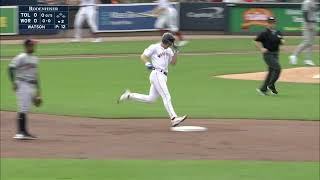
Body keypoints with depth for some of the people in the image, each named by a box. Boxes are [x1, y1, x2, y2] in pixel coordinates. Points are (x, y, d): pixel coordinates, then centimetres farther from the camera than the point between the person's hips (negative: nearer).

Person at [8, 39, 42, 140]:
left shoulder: (34, 59, 17)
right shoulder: (21, 58, -7)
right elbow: (11, 68, -13)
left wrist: (38, 90, 22)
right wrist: (13, 83, -21)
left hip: (32, 86, 7)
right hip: (23, 85, -7)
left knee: (26, 109, 7)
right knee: (23, 109, -12)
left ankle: (23, 132, 8)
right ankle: (20, 132, -13)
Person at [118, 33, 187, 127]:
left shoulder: (169, 50, 18)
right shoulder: (154, 47, -3)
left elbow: (173, 62, 13)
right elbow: (143, 56, -4)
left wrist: (175, 52, 1)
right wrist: (147, 63, -23)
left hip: (163, 76, 8)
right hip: (157, 74, -8)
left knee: (150, 99, 9)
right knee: (166, 97, -15)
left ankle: (129, 95, 19)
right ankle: (174, 118, -20)